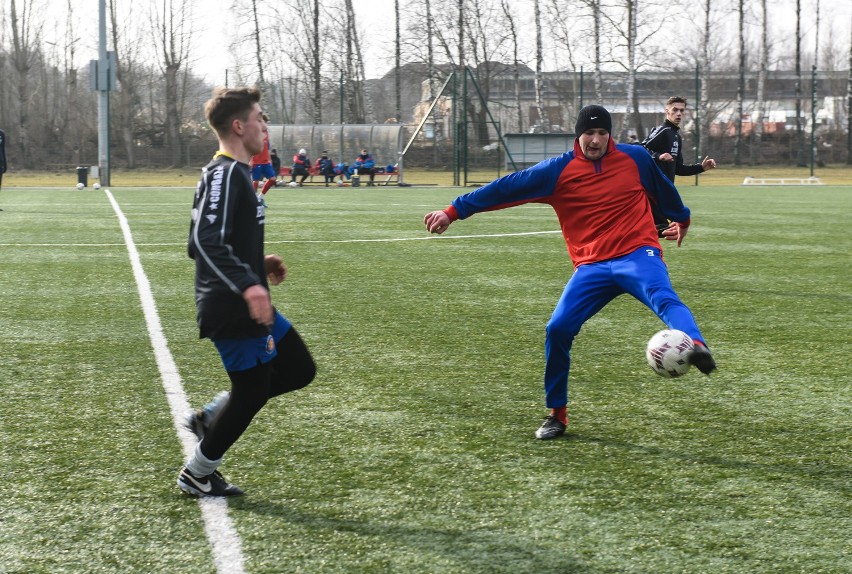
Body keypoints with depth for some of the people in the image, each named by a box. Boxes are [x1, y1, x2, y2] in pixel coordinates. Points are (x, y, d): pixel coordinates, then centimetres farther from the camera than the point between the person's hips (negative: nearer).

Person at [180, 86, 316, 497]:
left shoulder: (237, 173, 14)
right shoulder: (224, 174, -18)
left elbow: (226, 240, 21)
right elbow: (206, 241, -29)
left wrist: (259, 264, 15)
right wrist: (248, 285, -36)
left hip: (250, 309, 10)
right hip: (231, 311, -10)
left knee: (299, 370, 15)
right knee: (251, 392, 1)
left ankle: (210, 418, 20)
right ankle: (197, 474, 18)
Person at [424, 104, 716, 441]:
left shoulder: (635, 159, 6)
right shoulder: (558, 171, 3)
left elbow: (663, 189, 26)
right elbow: (506, 188, 5)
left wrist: (681, 219, 42)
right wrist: (453, 212, 4)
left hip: (638, 253, -1)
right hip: (591, 267, 1)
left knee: (663, 297, -33)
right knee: (557, 329, -10)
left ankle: (697, 348, -57)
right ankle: (557, 415, 6)